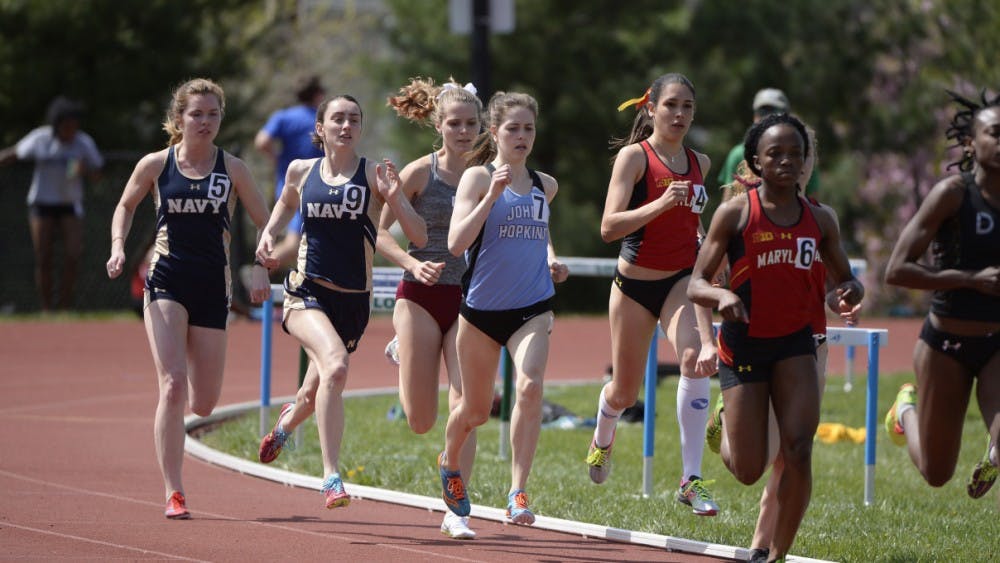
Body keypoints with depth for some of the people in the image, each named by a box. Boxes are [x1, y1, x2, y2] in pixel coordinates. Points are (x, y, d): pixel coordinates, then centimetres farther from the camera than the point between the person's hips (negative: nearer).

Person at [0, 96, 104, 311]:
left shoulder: (84, 143, -5)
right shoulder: (40, 139, -7)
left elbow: (96, 174, 1)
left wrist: (85, 170, -19)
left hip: (70, 206, 0)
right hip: (42, 205, 0)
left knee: (73, 256, -13)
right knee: (44, 260, -1)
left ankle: (64, 305, 1)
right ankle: (46, 309, 12)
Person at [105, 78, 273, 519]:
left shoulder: (231, 169, 1)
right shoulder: (155, 165, 1)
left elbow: (265, 224, 6)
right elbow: (125, 206, 18)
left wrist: (261, 268, -9)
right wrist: (118, 246, 1)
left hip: (212, 287, 2)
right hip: (166, 280, -2)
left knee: (203, 404, 5)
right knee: (173, 384, -17)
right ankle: (173, 494, -12)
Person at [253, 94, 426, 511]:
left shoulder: (374, 175, -3)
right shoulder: (302, 172, 4)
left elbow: (419, 236, -7)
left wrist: (394, 197, -22)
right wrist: (268, 235, 10)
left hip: (353, 301, 1)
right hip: (306, 291, -1)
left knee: (317, 394, 16)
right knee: (335, 364, -30)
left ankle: (289, 420, 56)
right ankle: (332, 477, -27)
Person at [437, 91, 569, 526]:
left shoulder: (545, 186, 8)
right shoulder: (477, 177, -7)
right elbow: (456, 243, -19)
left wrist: (551, 261, 11)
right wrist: (493, 194, -25)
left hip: (532, 308, 2)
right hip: (482, 307, -2)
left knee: (530, 386, -24)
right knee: (475, 410, 11)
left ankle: (518, 493, -22)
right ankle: (450, 462, 45)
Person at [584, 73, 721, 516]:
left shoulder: (699, 163, 5)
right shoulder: (634, 156, -11)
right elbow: (609, 227, -22)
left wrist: (704, 238, 11)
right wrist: (661, 204, -32)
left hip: (682, 280, 2)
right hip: (635, 283, -2)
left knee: (696, 357, -28)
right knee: (624, 392, 12)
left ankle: (691, 480, -28)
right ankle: (602, 440, 51)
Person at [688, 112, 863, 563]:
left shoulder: (819, 220, 2)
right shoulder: (736, 213, -7)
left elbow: (845, 279, 13)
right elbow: (696, 285, -7)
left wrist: (850, 291, -12)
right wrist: (721, 295, -29)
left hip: (795, 344, 2)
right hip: (744, 344, -2)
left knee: (798, 452, -15)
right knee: (748, 472, -2)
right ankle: (727, 428, 35)